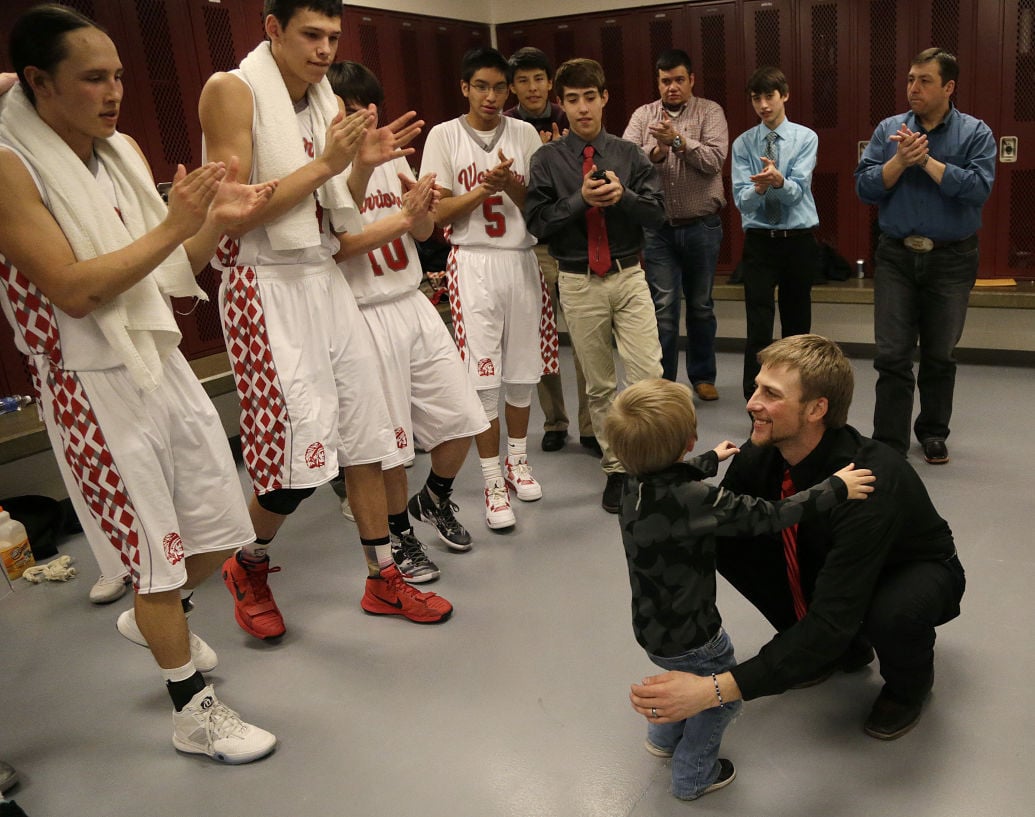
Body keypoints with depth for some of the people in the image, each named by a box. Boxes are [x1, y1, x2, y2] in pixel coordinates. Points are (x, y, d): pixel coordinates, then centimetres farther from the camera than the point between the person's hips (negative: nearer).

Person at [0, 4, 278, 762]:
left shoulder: (125, 152, 8)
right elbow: (73, 289, -20)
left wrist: (218, 220, -4)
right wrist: (174, 226, -22)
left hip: (164, 363, 7)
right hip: (94, 386, -7)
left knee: (220, 533, 14)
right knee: (159, 553, 2)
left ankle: (154, 618, 46)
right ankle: (194, 710, 22)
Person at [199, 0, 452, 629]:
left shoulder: (328, 102, 12)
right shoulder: (231, 90, -8)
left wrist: (364, 165, -4)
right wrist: (325, 164, -18)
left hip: (327, 280, 7)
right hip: (266, 286, -7)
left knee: (365, 431, 7)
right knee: (304, 452, -11)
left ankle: (383, 578, 21)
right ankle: (249, 565, 19)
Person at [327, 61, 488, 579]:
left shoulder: (392, 158, 11)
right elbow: (336, 246, -17)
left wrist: (424, 212, -8)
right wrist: (403, 217, -18)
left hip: (415, 304, 6)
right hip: (366, 316, -6)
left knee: (461, 418, 10)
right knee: (389, 439, 3)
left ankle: (435, 499, 37)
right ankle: (398, 536, 26)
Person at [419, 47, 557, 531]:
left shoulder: (524, 133, 7)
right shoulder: (444, 136, 1)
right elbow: (438, 213, -2)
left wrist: (511, 183, -14)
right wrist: (485, 187, -15)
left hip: (522, 260, 3)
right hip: (473, 263, -2)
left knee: (522, 369, 8)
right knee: (483, 376, -4)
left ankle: (518, 460, 28)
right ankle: (493, 482, 6)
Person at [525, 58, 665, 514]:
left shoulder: (628, 154, 4)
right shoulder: (547, 160, 0)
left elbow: (657, 213, 0)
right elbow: (537, 225, -6)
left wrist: (623, 195, -18)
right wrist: (580, 199, -18)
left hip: (629, 277, 1)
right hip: (579, 283, 0)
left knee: (648, 377, -6)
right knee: (599, 385, 10)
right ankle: (615, 468, 24)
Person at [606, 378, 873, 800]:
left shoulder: (636, 481, -10)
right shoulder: (692, 500, -35)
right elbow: (768, 516, -28)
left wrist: (713, 458, 33)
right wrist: (835, 488, -18)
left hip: (651, 625, 7)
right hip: (688, 635, -7)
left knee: (696, 676, 34)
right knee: (723, 699, 20)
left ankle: (664, 737, 50)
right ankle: (693, 776, 34)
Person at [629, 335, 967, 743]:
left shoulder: (873, 483, -40)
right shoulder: (761, 455, -21)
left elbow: (832, 620, -44)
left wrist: (715, 689, -49)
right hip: (826, 561, 5)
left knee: (890, 612, -39)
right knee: (728, 546, -17)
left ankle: (910, 680, 1)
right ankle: (844, 649, 6)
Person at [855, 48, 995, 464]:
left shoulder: (975, 133, -1)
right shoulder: (889, 130, 5)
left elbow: (978, 188, -17)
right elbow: (865, 187, -3)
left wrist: (926, 160, -17)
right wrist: (900, 161, -17)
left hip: (951, 259, 0)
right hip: (896, 256, 1)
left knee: (940, 354, 11)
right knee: (892, 355, -3)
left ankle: (933, 434, 27)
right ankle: (889, 444, 1)